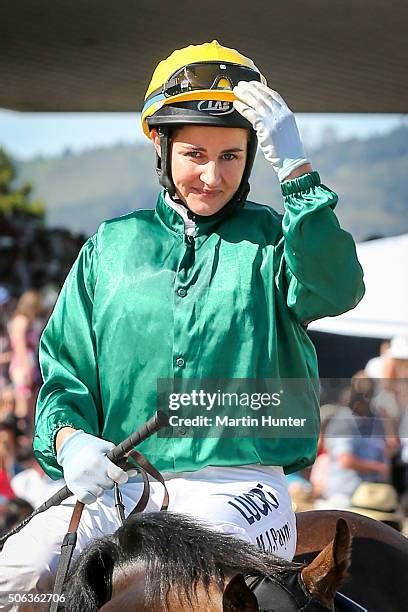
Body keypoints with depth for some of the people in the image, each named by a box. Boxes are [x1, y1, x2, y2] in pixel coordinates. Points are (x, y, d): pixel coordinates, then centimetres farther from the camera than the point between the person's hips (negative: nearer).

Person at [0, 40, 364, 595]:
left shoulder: (271, 242, 8)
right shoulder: (112, 247, 16)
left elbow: (335, 290, -14)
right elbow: (64, 363, 15)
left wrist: (295, 169, -19)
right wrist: (68, 437, -7)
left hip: (240, 484, -3)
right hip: (118, 484, 3)